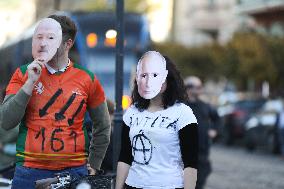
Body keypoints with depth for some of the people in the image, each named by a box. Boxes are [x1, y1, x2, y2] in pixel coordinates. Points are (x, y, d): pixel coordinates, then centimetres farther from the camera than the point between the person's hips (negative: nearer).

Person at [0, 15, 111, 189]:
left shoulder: (87, 80, 2)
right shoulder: (23, 74, 2)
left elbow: (103, 127, 13)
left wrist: (93, 166, 9)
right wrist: (30, 83, -12)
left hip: (74, 171, 0)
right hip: (30, 172, 0)